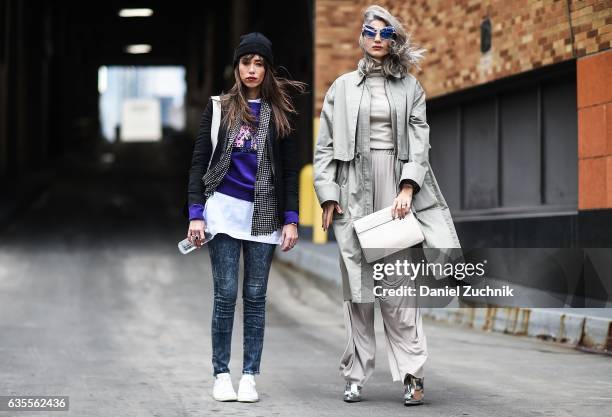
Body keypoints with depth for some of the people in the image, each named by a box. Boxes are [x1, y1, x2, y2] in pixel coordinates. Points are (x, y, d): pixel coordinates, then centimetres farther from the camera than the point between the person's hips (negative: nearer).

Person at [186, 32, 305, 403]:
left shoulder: (280, 112, 6)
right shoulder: (219, 108, 5)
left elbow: (290, 169, 6)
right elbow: (200, 162, 4)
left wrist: (291, 218, -2)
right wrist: (196, 214, -5)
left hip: (264, 214, 1)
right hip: (224, 208, -1)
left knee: (255, 296, 3)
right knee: (226, 294, -3)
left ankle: (250, 376, 7)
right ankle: (222, 374, 5)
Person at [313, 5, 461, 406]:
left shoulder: (411, 87, 12)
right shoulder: (343, 87, 12)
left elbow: (420, 141, 4)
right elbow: (325, 146, 9)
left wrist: (408, 188, -9)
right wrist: (328, 194, -1)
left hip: (398, 188, -1)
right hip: (355, 189, 1)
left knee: (399, 282, -8)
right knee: (357, 282, -1)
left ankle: (412, 373, -9)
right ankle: (356, 376, 4)